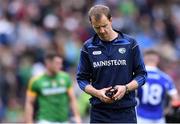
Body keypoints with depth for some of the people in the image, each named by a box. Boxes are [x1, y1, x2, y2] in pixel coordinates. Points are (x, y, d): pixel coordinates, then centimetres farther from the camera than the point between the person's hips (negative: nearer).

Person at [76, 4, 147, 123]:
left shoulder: (130, 44, 0)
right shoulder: (88, 47, 4)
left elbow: (141, 74, 4)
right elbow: (82, 78, 8)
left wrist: (126, 88, -14)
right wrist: (97, 93, -11)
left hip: (126, 111, -1)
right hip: (99, 112, 1)